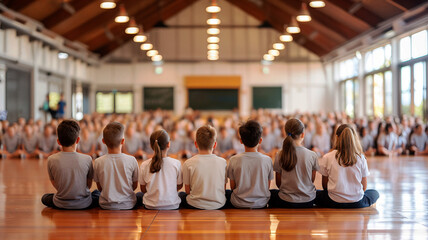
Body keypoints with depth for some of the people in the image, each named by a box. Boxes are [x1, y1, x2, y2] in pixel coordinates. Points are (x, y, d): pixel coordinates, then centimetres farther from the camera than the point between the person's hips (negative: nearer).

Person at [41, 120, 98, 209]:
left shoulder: (51, 160, -14)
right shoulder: (87, 159, -15)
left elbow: (55, 185, 1)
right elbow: (89, 184, 1)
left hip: (60, 204, 0)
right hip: (84, 204, 0)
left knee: (45, 198, 31)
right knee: (98, 193, 29)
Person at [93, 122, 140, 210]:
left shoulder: (98, 162, -12)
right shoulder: (132, 160, -14)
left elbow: (100, 188, 1)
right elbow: (135, 185, 1)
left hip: (106, 206, 1)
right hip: (128, 205, -1)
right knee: (141, 195, 30)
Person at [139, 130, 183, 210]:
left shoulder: (144, 165, -11)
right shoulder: (176, 164, -13)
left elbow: (143, 189, 1)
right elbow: (179, 186, 2)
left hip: (150, 206, 0)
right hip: (172, 206, 0)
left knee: (138, 194, 32)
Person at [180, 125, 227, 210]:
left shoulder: (188, 163, -10)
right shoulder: (222, 162, -4)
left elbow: (188, 191, -3)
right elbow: (224, 188, 4)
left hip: (195, 205, -1)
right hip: (219, 205, 1)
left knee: (180, 194, 29)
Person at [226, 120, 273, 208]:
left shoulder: (234, 160, -13)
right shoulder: (267, 160, -11)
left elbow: (232, 187, -3)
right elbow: (267, 186, 0)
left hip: (239, 204, -1)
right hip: (261, 204, 1)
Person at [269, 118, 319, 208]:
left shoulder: (280, 155, -11)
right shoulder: (312, 155, -10)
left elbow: (278, 183, -1)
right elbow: (312, 180, 2)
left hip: (286, 202, -1)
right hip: (308, 202, 1)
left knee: (271, 193, 30)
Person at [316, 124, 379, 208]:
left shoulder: (327, 158, -9)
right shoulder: (361, 158, -7)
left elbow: (325, 185, 2)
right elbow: (364, 187, 1)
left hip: (334, 202, 0)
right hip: (357, 203, 1)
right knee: (375, 193, 30)